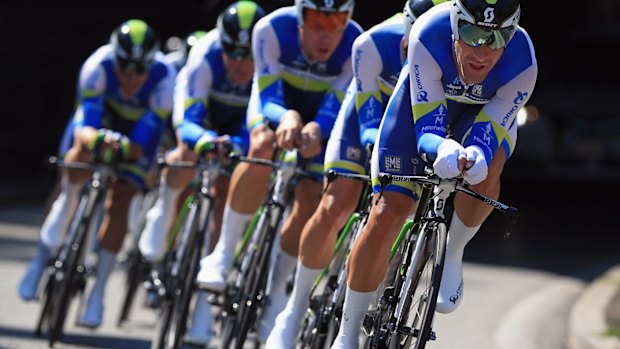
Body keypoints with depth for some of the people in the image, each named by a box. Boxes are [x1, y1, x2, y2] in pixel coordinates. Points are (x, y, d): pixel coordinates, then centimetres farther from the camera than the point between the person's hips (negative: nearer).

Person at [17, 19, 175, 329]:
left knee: (118, 202, -13)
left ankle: (98, 292, -1)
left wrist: (121, 148, -51)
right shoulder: (99, 65, -35)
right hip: (102, 115, 0)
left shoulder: (164, 78, -35)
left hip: (139, 128, 0)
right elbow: (84, 128, -38)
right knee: (84, 150, -35)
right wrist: (97, 139, -59)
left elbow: (141, 145, -31)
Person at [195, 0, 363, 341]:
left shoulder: (355, 47, -31)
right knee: (263, 149, -34)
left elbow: (335, 109, -31)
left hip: (320, 117, 1)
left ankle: (276, 289, 10)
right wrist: (287, 119, -55)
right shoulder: (272, 29, -32)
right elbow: (268, 98, -32)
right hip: (276, 99, -1)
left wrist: (314, 130, -54)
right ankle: (223, 252, -22)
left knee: (309, 203, -13)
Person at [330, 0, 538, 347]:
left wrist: (475, 158, -55)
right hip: (424, 100, 0)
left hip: (487, 111, 0)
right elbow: (426, 128, -36)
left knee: (486, 166, -36)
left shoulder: (523, 65, -35)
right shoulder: (428, 36, -39)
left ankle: (452, 255, -7)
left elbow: (489, 132, -31)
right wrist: (442, 149, -59)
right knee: (386, 217, -12)